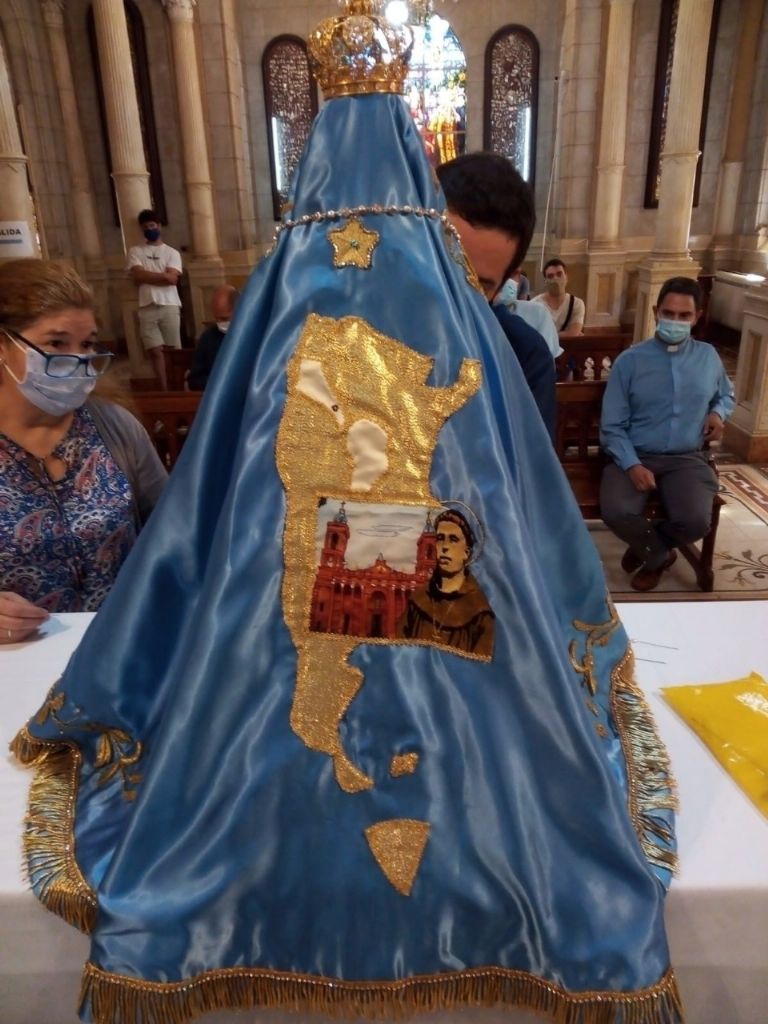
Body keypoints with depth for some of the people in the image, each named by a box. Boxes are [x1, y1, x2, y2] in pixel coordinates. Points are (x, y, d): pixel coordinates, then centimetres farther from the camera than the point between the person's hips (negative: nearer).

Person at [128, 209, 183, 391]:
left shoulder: (172, 253, 11)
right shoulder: (135, 251, 12)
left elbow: (172, 279, -5)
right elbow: (137, 277, -3)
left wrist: (147, 275, -2)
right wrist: (161, 275, -2)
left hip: (169, 306, 0)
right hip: (147, 307, 0)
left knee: (172, 350, 0)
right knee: (155, 351, -5)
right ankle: (164, 391, -1)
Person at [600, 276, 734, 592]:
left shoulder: (708, 356, 10)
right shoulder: (629, 361, -2)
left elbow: (726, 395, 31)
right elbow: (612, 427, -4)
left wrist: (718, 413, 5)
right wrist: (632, 465, -20)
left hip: (687, 458, 2)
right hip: (635, 456, -2)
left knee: (696, 521, -26)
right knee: (616, 512, -30)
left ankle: (646, 548, 10)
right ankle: (659, 555, 5)